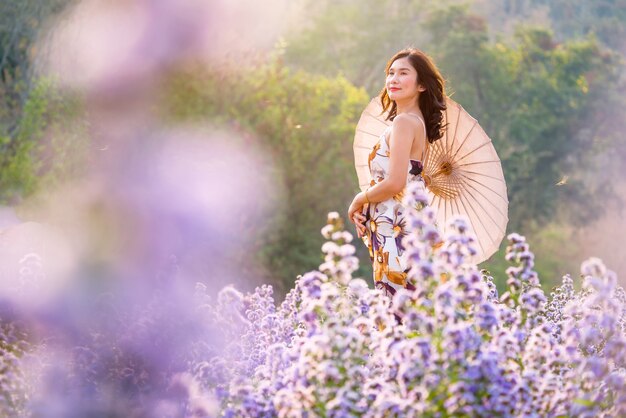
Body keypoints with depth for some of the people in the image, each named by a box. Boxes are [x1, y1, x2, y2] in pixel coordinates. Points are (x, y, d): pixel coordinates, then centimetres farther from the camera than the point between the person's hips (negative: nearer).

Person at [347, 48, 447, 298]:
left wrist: (358, 201, -3)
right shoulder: (417, 121, 16)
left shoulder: (403, 122, -12)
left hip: (396, 231, -10)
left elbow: (394, 183, -20)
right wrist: (364, 205, 7)